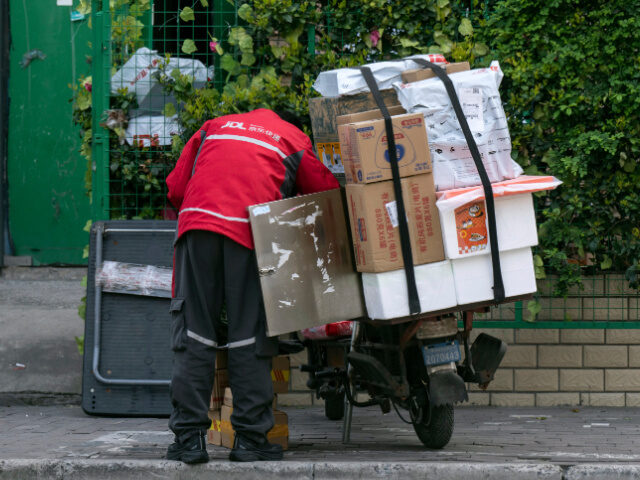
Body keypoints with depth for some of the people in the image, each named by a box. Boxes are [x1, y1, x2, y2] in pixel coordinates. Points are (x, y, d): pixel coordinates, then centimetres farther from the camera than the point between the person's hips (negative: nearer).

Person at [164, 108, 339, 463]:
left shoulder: (213, 127, 28)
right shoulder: (296, 142, 22)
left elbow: (176, 188, 21)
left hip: (197, 224, 2)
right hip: (252, 234, -2)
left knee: (193, 333, 3)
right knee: (250, 336, 3)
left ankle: (188, 437, 0)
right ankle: (250, 438, 1)